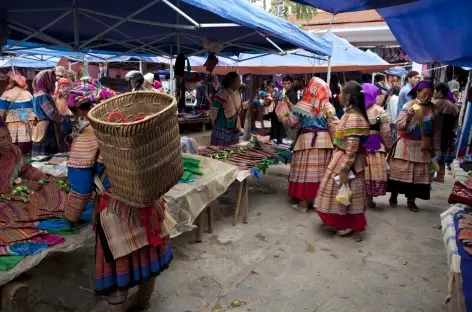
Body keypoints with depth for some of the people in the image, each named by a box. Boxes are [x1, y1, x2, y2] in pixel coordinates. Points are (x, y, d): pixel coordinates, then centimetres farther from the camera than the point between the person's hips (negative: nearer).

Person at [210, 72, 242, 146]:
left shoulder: (237, 94, 6)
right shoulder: (222, 95, -17)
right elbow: (213, 111, -11)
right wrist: (215, 122, 2)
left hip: (234, 129, 7)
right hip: (222, 129, -7)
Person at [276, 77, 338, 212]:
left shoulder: (301, 106, -6)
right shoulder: (328, 107, 1)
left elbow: (290, 122, -1)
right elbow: (334, 127, -2)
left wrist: (284, 106, 10)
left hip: (306, 140, -3)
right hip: (324, 141, 3)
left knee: (304, 171, 3)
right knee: (321, 171, 10)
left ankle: (303, 203, 8)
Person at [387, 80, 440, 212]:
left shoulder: (433, 108, 2)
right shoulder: (408, 106, -9)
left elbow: (436, 130, 10)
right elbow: (399, 126, -16)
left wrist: (434, 148, 10)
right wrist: (408, 118, -33)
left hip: (423, 146, 3)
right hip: (406, 145, -3)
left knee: (418, 173, 6)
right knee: (399, 171, 3)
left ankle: (411, 200, 20)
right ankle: (394, 196, 21)